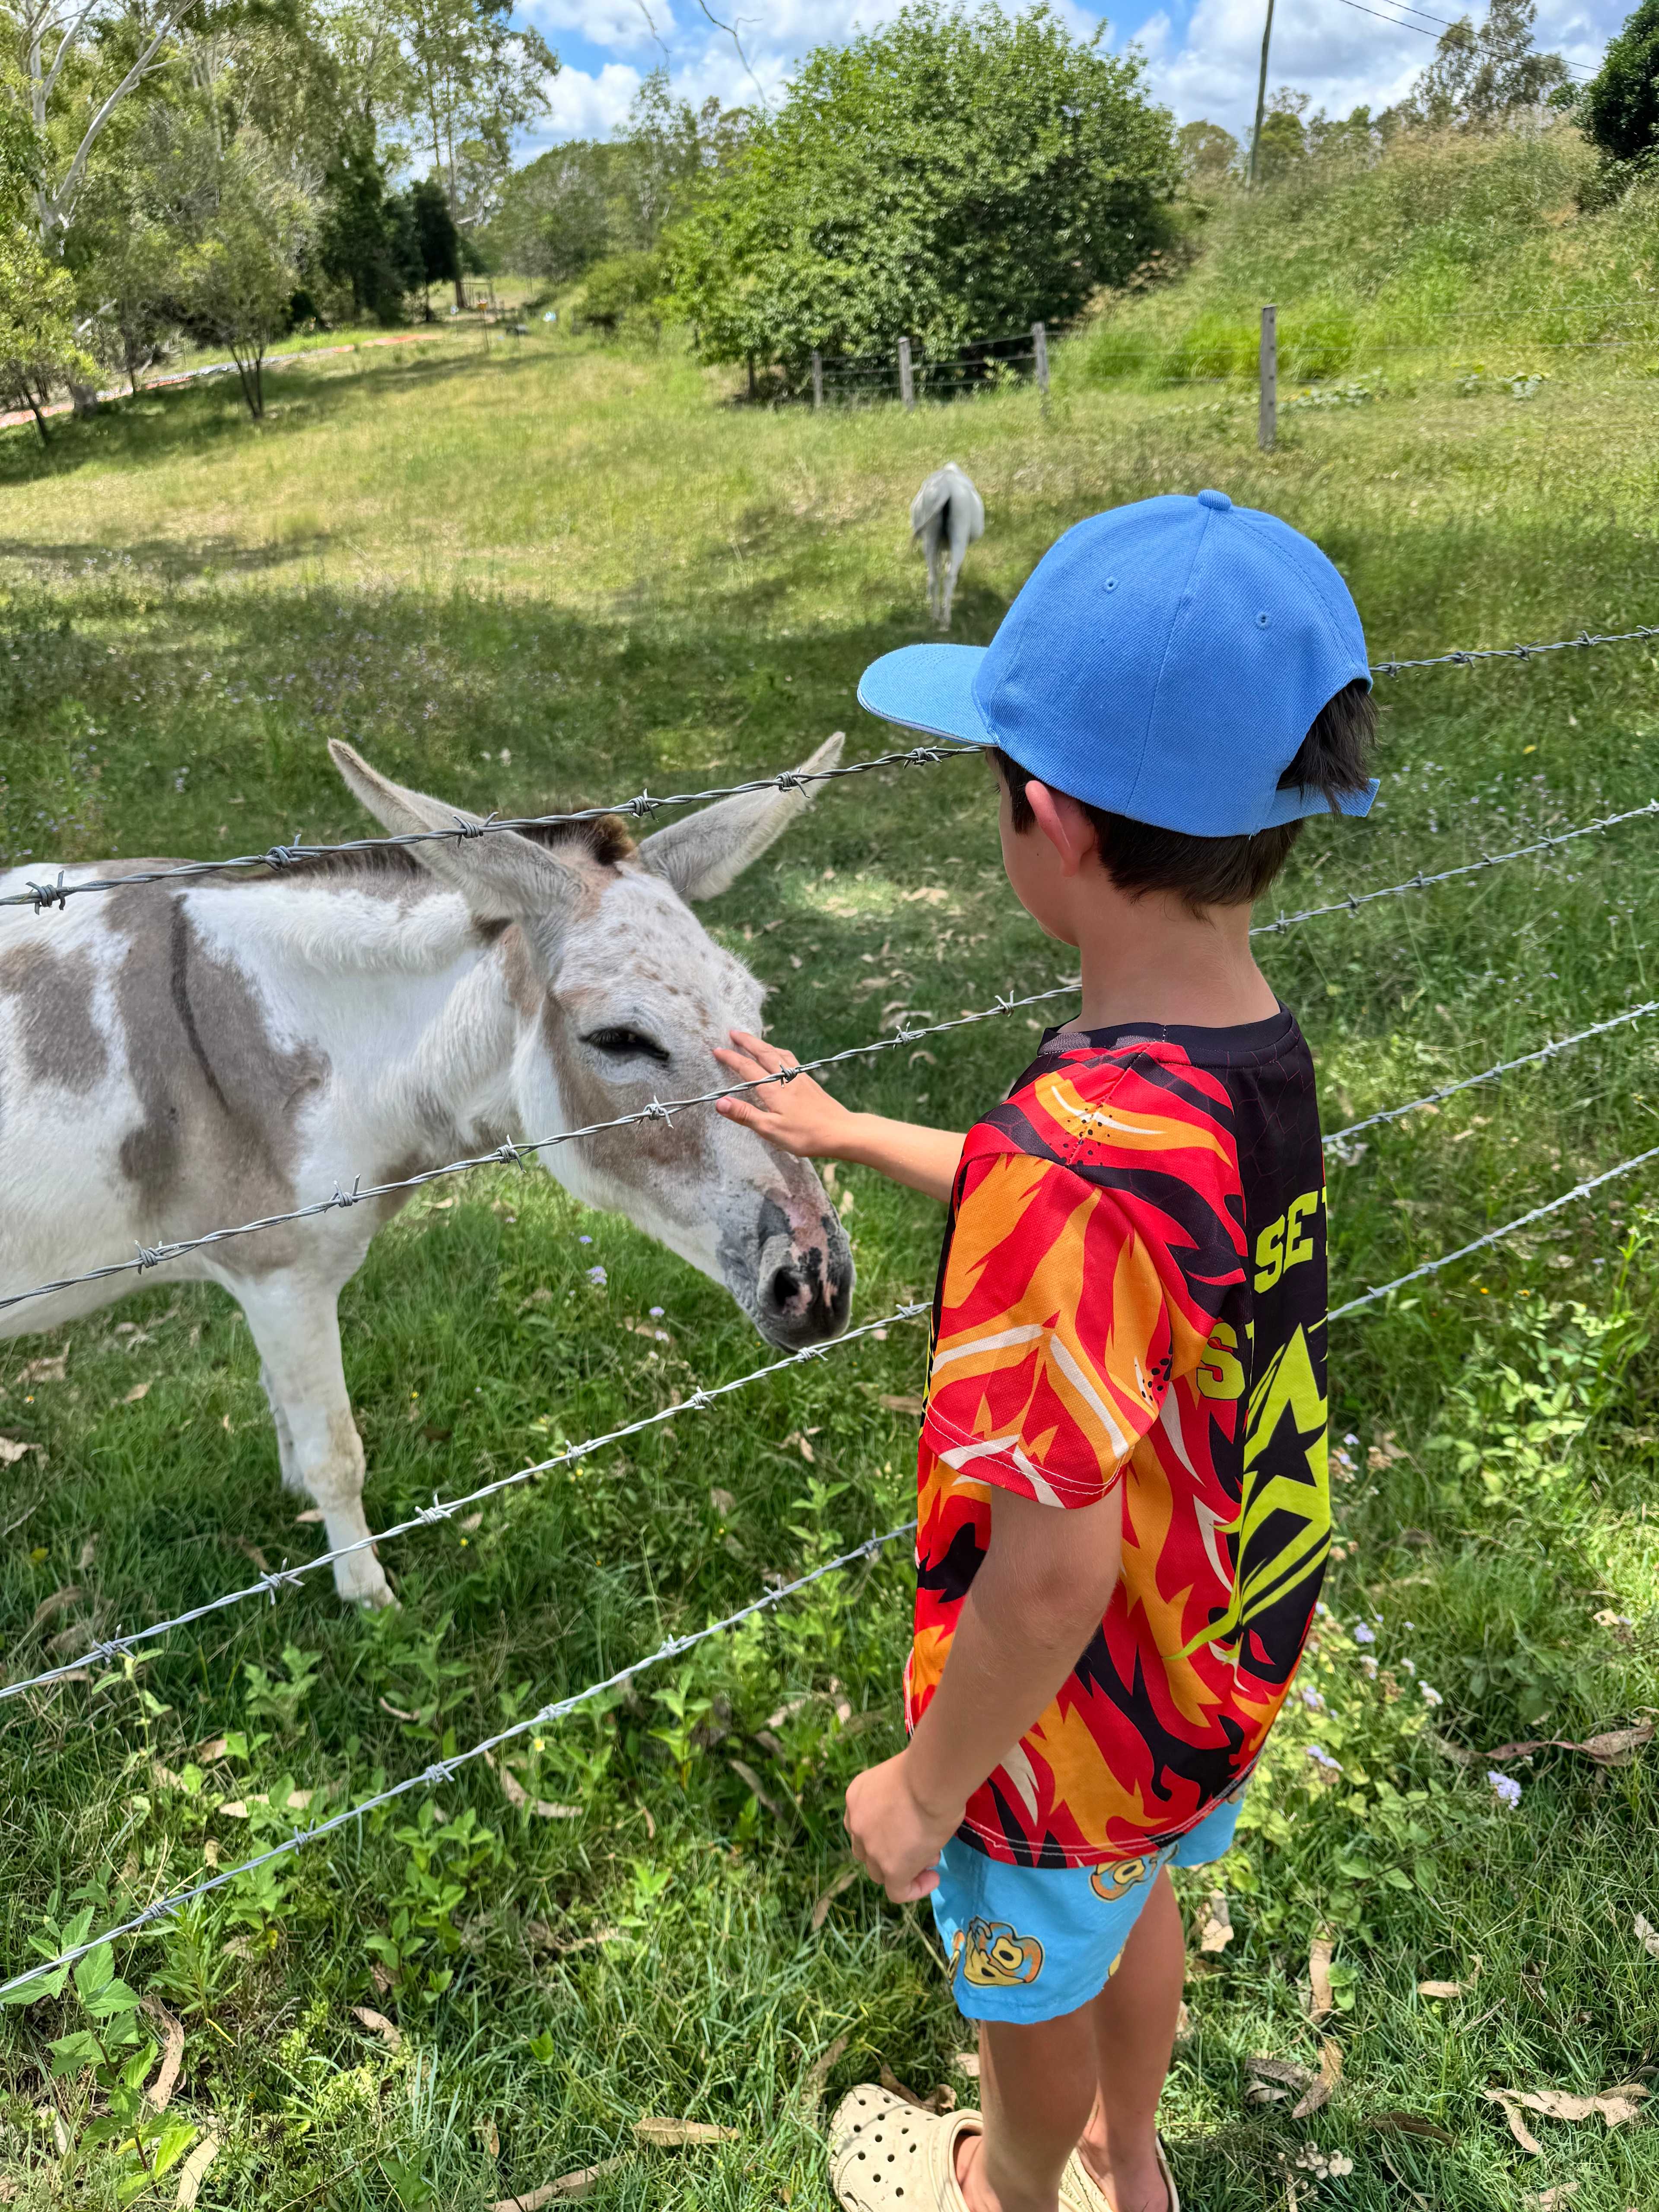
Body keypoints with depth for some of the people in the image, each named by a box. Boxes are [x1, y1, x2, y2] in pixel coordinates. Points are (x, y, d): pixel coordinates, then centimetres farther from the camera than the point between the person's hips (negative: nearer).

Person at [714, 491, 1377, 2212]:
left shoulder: (1071, 1155, -39)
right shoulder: (1260, 1057, -14)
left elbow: (1054, 1565, -31)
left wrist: (924, 1789, -14)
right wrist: (848, 1133, 16)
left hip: (1082, 1710, -6)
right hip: (1228, 1653, 7)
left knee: (1036, 1984, 26)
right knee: (1136, 1900, 34)